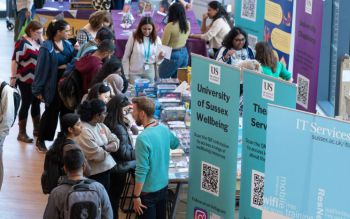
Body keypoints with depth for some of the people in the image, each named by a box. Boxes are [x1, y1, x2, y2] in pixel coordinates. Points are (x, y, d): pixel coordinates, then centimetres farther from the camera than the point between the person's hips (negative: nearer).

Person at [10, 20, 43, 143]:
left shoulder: (37, 41, 8)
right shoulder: (22, 43, -15)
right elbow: (15, 60, -16)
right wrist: (13, 77, -17)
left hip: (38, 79, 7)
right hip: (26, 80, -7)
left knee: (36, 103, 15)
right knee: (26, 104, -1)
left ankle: (37, 129, 29)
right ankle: (22, 133, 8)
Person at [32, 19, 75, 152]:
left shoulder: (67, 44, 2)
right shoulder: (47, 47, -17)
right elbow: (41, 69, -15)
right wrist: (38, 90, -12)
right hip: (53, 85, -6)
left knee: (67, 111, 13)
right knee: (51, 113, 6)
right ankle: (40, 141, 22)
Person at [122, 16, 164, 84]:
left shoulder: (156, 40, -1)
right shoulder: (133, 37, -8)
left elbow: (156, 60, 7)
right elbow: (126, 57, -2)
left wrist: (159, 58, -16)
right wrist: (126, 75, -3)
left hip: (150, 73, 2)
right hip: (135, 73, -2)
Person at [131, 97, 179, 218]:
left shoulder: (143, 138, -26)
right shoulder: (164, 129, -2)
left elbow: (141, 171, -24)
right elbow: (175, 144, 22)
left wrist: (136, 196, -17)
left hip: (148, 191, -7)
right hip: (163, 186, 7)